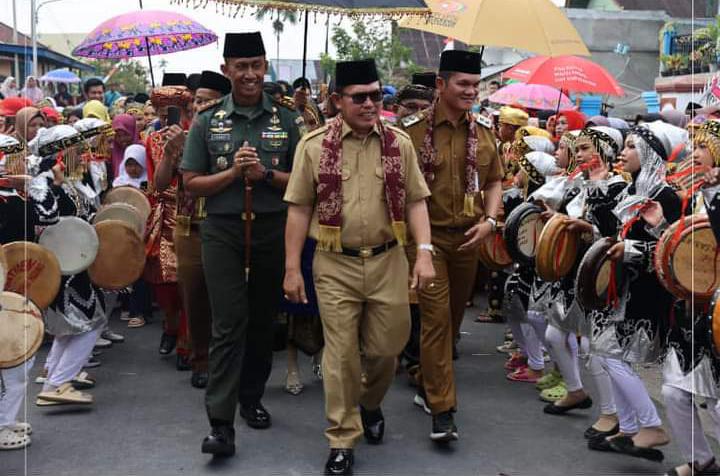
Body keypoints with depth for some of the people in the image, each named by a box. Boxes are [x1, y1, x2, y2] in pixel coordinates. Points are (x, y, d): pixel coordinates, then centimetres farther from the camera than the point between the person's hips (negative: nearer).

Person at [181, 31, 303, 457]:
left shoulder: (287, 120, 5)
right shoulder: (208, 122, 4)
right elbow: (192, 183, 4)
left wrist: (266, 174, -12)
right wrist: (233, 172, -12)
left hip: (273, 230, 2)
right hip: (223, 230, -1)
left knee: (263, 320, 12)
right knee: (229, 324, -6)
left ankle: (252, 398, 30)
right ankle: (221, 424, -5)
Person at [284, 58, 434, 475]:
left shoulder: (400, 144, 3)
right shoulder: (315, 145, -3)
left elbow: (415, 201, 4)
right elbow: (300, 209, 0)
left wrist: (424, 252, -8)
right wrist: (292, 268, -3)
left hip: (388, 261, 2)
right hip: (336, 265, -2)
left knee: (386, 348, 10)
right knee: (341, 355, 3)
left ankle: (371, 403, 42)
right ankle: (342, 440, 16)